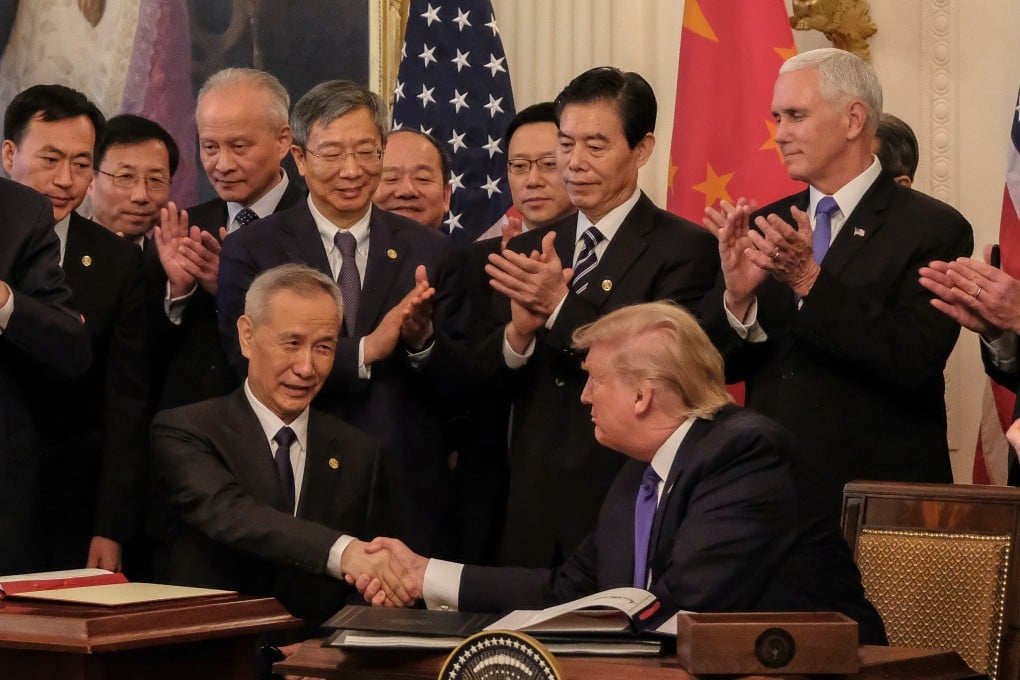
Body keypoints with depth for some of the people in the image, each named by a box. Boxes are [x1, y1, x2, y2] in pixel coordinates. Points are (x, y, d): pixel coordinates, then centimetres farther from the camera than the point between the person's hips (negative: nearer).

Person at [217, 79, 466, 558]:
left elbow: (461, 386, 4)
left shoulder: (429, 252, 6)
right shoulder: (250, 252, 0)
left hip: (409, 505, 2)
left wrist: (423, 339, -17)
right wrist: (366, 350, -20)